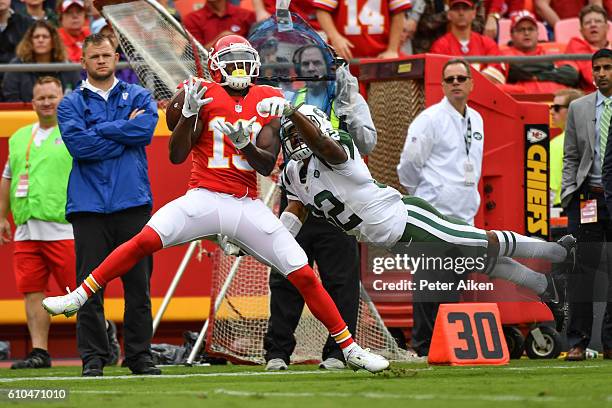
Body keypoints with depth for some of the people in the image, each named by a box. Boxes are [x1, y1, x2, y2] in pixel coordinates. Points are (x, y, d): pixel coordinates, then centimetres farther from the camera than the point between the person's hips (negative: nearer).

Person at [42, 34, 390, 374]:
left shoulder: (267, 102, 6)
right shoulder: (205, 95, -1)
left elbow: (267, 166, 1)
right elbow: (176, 156, -5)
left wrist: (244, 143, -18)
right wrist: (189, 113, -19)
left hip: (248, 206, 2)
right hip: (204, 199, -2)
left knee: (303, 274, -3)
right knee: (146, 239, -24)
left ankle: (349, 347, 7)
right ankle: (79, 296, -15)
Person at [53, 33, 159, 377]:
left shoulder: (139, 97, 13)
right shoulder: (71, 104, 10)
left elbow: (145, 129, -8)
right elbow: (78, 144, -8)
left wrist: (99, 130, -5)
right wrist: (125, 132, -5)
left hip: (132, 202, 1)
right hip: (89, 204, -1)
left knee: (138, 283, 1)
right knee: (90, 285, -3)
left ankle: (140, 355, 7)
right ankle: (93, 358, 1)